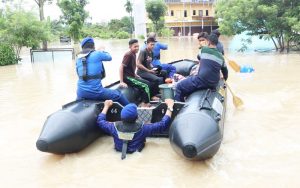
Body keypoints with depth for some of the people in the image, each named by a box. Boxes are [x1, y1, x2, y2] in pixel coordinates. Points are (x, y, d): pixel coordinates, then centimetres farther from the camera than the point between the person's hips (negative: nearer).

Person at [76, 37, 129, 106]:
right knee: (118, 94, 12)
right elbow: (109, 57, 14)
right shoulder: (97, 54, -4)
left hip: (81, 92, 6)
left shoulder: (78, 58, 12)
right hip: (95, 91, -6)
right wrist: (102, 51, 34)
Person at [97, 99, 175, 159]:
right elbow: (163, 124, -24)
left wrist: (106, 106, 6)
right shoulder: (142, 128, -33)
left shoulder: (115, 127, -25)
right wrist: (170, 107, -15)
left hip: (118, 150, 2)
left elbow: (100, 121, -5)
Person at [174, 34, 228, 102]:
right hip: (214, 85, 7)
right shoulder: (220, 56, 15)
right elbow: (225, 71, 26)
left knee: (179, 87, 2)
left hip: (202, 80, -7)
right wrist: (224, 79, 48)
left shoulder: (204, 49, 2)